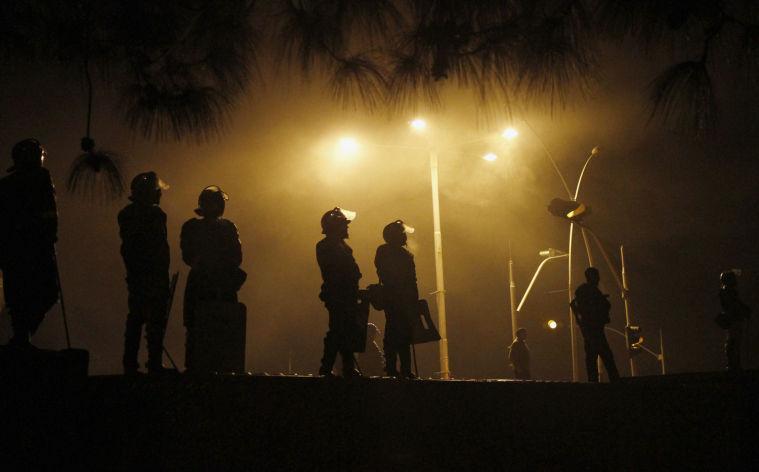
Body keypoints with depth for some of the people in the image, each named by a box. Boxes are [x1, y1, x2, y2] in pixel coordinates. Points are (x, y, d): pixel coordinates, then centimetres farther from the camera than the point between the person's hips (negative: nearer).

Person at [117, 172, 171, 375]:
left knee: (135, 319, 12)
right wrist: (163, 275, -10)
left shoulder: (126, 214, 10)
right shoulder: (155, 214, -13)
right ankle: (154, 366, -6)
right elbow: (160, 248, -15)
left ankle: (130, 365, 14)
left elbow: (126, 246, 10)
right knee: (156, 322, -4)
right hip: (154, 276, -7)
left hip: (134, 276, 7)